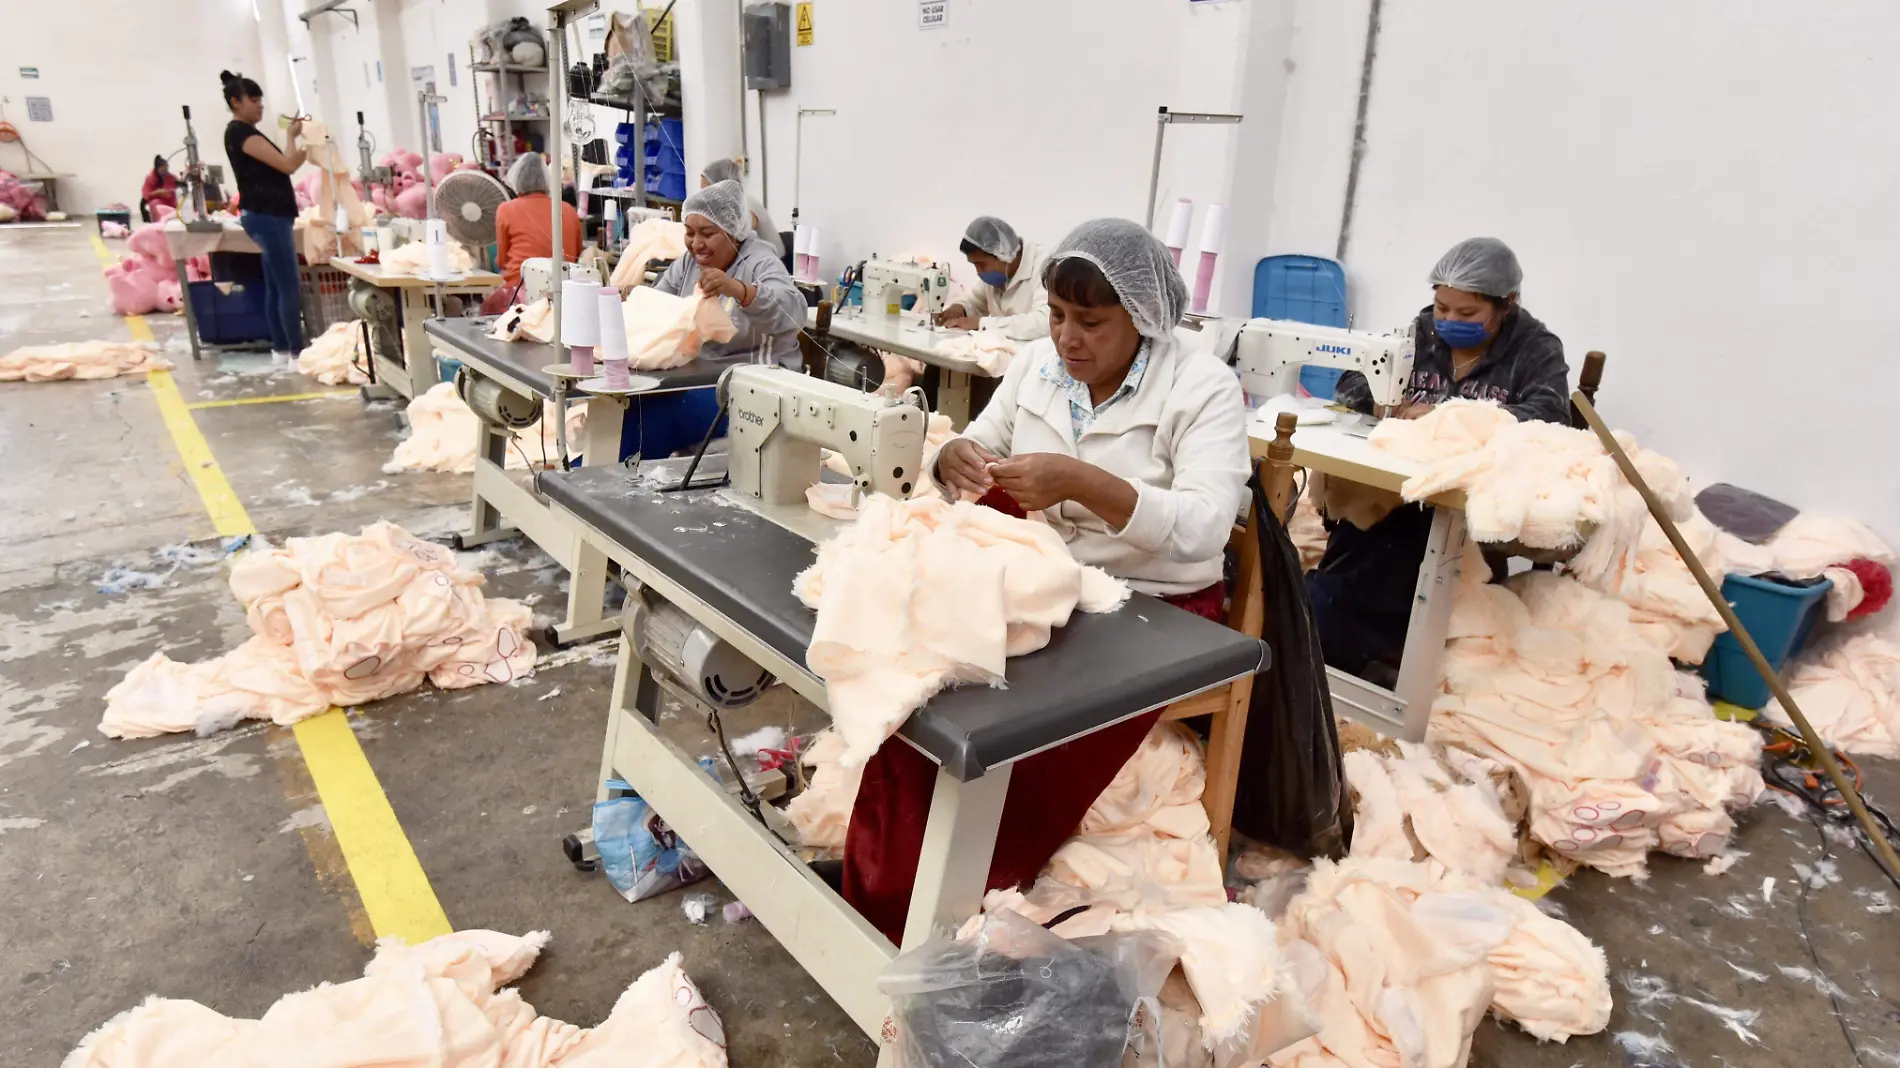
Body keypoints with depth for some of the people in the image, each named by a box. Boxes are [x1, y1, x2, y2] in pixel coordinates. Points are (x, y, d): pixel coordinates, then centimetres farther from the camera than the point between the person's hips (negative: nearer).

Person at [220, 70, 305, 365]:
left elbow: (282, 165, 18)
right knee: (289, 287, -11)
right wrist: (291, 135, -1)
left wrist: (303, 145, 6)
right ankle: (297, 352, -11)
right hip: (266, 216, -10)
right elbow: (287, 164, -17)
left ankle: (281, 349, 14)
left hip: (267, 215, 10)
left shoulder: (241, 132, 17)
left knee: (275, 287, 11)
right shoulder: (242, 133, -13)